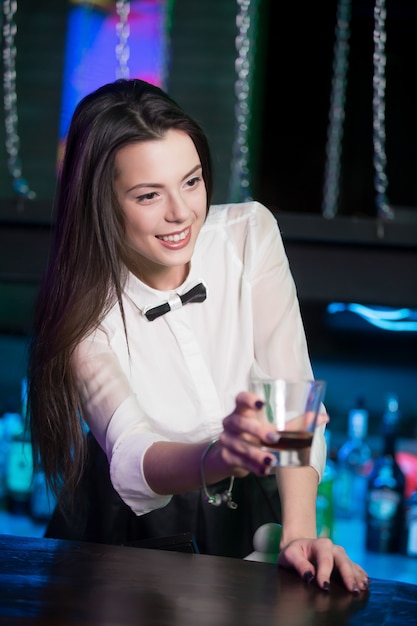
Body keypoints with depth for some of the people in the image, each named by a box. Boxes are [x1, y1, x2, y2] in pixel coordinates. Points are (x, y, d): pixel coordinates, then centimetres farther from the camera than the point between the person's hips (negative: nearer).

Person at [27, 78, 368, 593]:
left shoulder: (249, 232, -9)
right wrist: (218, 456, -50)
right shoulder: (85, 305, -14)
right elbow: (130, 461, -27)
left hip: (254, 511, 1)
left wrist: (298, 533, -31)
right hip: (134, 528, -1)